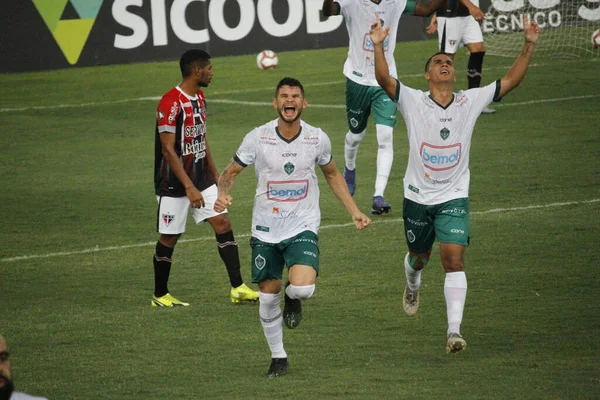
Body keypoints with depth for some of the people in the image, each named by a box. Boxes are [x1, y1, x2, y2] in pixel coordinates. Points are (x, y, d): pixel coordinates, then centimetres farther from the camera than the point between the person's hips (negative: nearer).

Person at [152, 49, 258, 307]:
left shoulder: (199, 98, 9)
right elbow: (168, 150, -23)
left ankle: (237, 288, -1)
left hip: (201, 179, 8)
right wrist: (189, 188, -26)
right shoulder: (171, 103, -20)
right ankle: (160, 296, 18)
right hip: (175, 185, -8)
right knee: (169, 237, 2)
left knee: (223, 223, -1)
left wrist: (215, 174, 18)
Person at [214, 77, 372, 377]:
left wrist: (354, 212, 10)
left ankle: (293, 296, 16)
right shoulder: (257, 138, -9)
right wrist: (223, 194, -19)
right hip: (265, 230, 1)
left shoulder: (317, 139, -4)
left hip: (303, 228, -1)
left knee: (303, 288, -23)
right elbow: (230, 172, 3)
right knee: (268, 296, 5)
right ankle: (278, 358, 25)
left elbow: (332, 174, 15)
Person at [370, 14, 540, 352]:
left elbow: (512, 80, -5)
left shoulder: (471, 101, -3)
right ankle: (413, 286, 57)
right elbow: (384, 78, -24)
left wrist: (529, 45, -15)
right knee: (419, 256, 19)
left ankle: (454, 331, -17)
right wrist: (378, 46, -39)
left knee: (454, 258, -15)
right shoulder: (413, 101, -9)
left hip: (454, 197, 0)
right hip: (418, 196, 0)